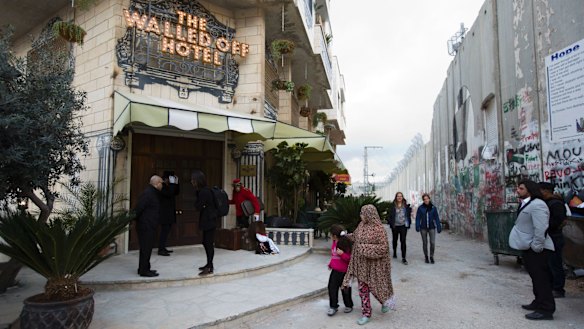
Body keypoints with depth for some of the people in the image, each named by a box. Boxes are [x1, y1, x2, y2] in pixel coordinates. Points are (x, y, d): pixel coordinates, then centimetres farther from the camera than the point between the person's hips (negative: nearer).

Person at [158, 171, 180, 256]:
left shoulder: (168, 186, 13)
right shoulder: (162, 186, -14)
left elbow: (176, 192, 13)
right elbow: (169, 193, -27)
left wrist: (176, 183, 2)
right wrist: (172, 183, -21)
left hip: (169, 213, 9)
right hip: (164, 213, -9)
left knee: (166, 230, 12)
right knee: (164, 230, -9)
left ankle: (163, 248, 20)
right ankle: (160, 250, -4)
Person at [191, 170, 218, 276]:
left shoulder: (204, 191, -19)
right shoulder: (204, 190, 11)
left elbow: (198, 206, -17)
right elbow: (200, 205, 10)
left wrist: (198, 204, 2)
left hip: (209, 221, -10)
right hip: (207, 220, 10)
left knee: (209, 243, -4)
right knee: (206, 242, 17)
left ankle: (210, 267, 2)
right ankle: (209, 264, 28)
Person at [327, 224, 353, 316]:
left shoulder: (345, 244, -19)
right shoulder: (334, 243, 4)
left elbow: (350, 258, -19)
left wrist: (342, 254, -33)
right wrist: (330, 264, 20)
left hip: (343, 271, -6)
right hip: (335, 270, 6)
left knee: (345, 288, 10)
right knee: (332, 287, 3)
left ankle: (348, 305, 31)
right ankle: (333, 306, 15)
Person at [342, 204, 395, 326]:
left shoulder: (378, 228, -20)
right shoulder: (361, 225, 2)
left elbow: (384, 247, -21)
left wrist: (365, 248, -23)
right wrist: (347, 235, 9)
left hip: (373, 265, -6)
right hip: (361, 264, 6)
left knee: (374, 287, 8)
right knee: (363, 289, 10)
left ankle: (385, 301, 40)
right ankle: (366, 314, 24)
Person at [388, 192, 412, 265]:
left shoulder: (406, 205, 1)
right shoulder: (393, 206, -3)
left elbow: (409, 214, 6)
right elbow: (389, 215, -1)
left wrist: (408, 223, -2)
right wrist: (390, 222, -9)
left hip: (403, 225, -1)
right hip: (395, 226, 1)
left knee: (403, 241, -7)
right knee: (394, 240, 17)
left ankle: (403, 258, -4)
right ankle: (395, 253, 42)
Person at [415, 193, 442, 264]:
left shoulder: (433, 208, 1)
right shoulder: (420, 208, -2)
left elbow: (436, 218, 3)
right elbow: (418, 218, -2)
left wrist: (439, 227, 0)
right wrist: (417, 227, -11)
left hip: (432, 227, 0)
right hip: (423, 228, 0)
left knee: (432, 243, -6)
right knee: (425, 243, 7)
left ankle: (431, 257, 12)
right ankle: (426, 257, 21)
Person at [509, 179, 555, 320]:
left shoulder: (537, 205, -21)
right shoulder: (526, 204, 13)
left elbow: (540, 229, -27)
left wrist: (536, 247, -24)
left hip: (536, 250, -11)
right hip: (528, 248, 11)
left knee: (541, 278, -4)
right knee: (536, 277, 20)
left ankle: (546, 310, 3)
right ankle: (539, 302, 32)